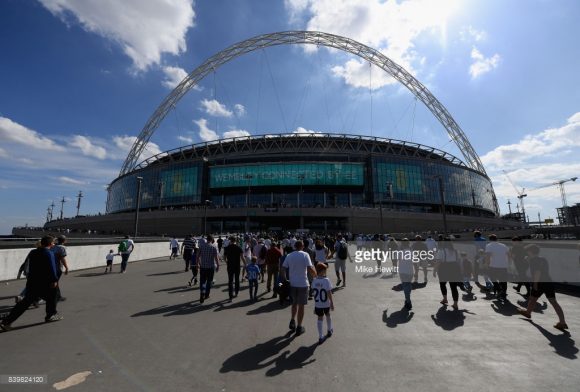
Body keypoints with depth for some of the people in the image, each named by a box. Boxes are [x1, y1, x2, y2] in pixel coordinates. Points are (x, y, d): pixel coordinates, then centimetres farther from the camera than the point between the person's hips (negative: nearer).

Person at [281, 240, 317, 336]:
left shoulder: (289, 256, 0)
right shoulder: (305, 255, -11)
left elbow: (283, 269, -1)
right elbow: (310, 269, -19)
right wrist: (315, 274, 0)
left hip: (292, 283, 3)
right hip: (303, 284, -3)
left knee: (294, 303, 25)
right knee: (301, 305, 10)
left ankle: (292, 321, 19)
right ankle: (299, 327, 19)